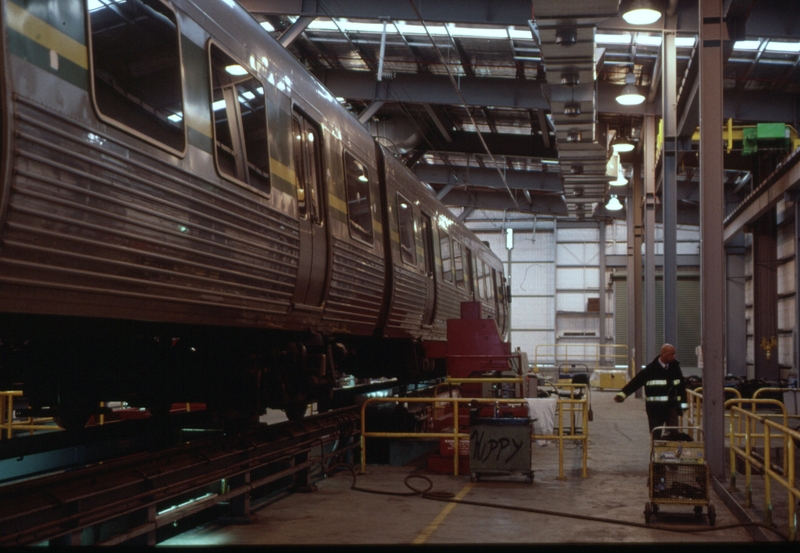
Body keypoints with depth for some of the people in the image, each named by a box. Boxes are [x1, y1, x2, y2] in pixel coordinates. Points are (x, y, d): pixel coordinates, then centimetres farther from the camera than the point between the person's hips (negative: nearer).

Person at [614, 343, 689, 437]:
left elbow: (682, 386, 9)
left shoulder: (675, 367, 2)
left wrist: (683, 403, 7)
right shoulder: (651, 369, -9)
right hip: (655, 408, -2)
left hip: (672, 406, 2)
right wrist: (622, 394, -22)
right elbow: (636, 382, -13)